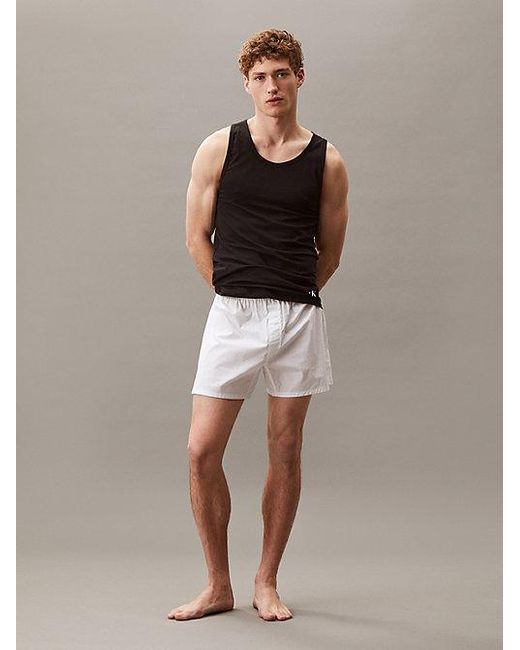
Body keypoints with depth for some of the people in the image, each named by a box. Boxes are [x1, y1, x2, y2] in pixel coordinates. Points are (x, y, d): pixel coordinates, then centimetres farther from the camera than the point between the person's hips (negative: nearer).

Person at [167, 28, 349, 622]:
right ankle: (218, 586, 12)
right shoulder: (219, 149, 3)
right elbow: (197, 238, 7)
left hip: (300, 318, 1)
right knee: (202, 450, -5)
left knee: (285, 452, 7)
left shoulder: (327, 162, 5)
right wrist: (238, 297, 6)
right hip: (232, 314, 0)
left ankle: (266, 583, 22)